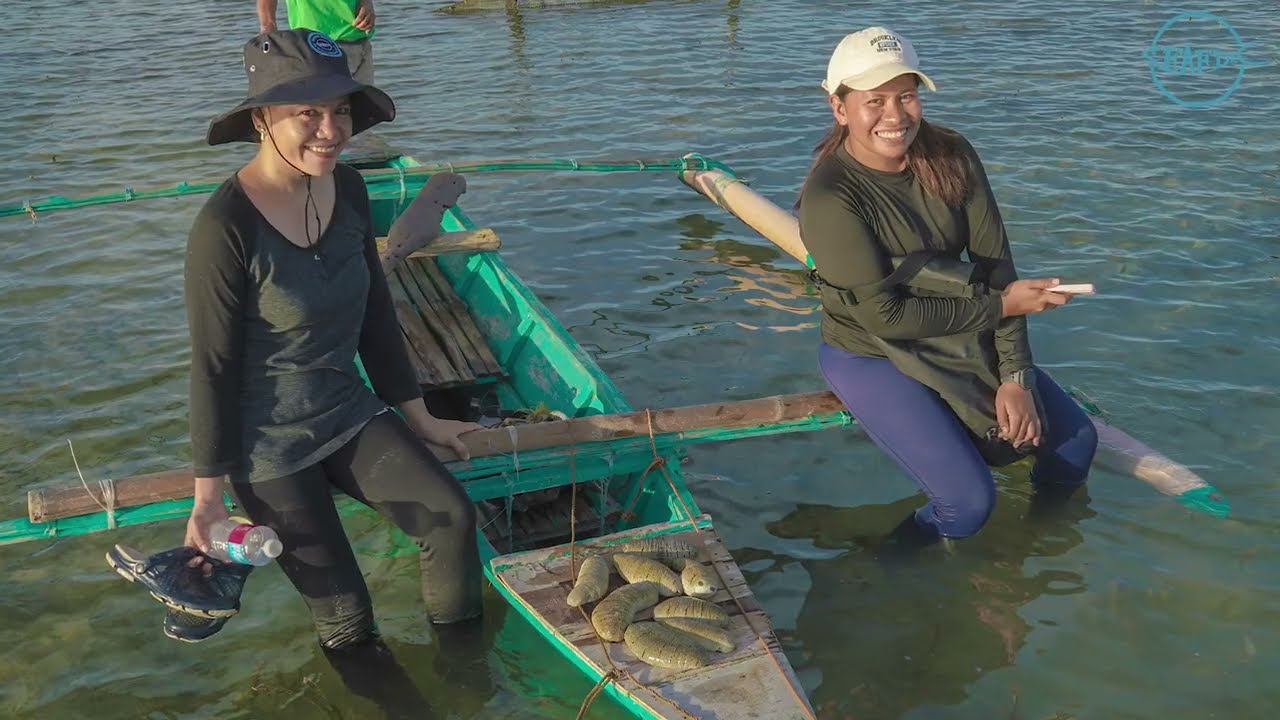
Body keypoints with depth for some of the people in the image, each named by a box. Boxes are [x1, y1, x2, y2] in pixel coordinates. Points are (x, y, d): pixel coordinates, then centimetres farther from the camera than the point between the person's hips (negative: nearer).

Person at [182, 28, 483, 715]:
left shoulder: (347, 189, -4)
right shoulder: (225, 227, -23)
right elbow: (212, 367, -16)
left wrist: (419, 417, 13)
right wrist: (208, 494, -9)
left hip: (350, 415, 5)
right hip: (270, 450, -5)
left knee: (451, 512, -13)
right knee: (346, 619, 2)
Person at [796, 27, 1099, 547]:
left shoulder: (950, 156, -9)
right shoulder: (829, 196, -26)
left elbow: (995, 264, -8)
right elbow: (884, 315, -24)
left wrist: (1014, 374, -14)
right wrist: (999, 305, -18)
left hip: (962, 338, 6)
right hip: (871, 355, -6)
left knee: (1075, 440, 7)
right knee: (969, 501, -18)